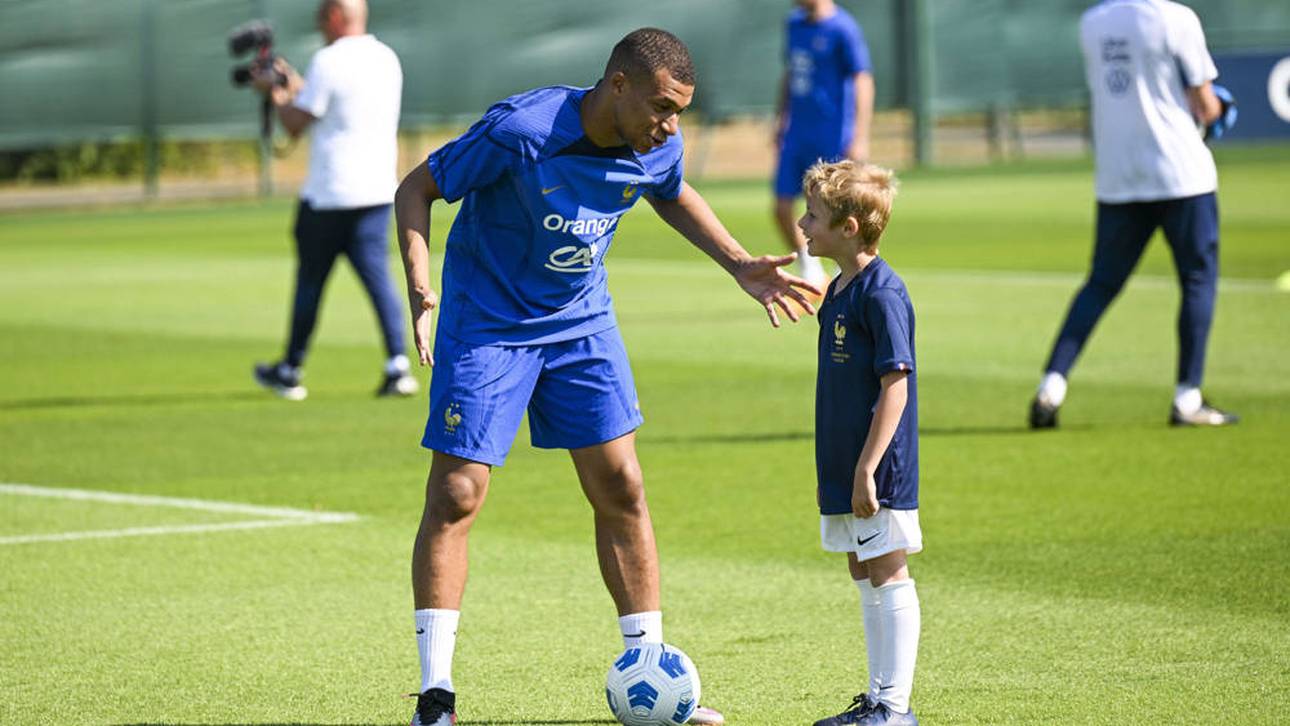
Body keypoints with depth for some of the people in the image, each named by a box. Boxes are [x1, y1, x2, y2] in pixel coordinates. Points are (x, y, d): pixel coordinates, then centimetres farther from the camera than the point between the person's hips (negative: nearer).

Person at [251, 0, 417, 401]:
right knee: (378, 275, 0)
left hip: (328, 195, -5)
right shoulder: (387, 59, 10)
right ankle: (398, 365, -17)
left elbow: (295, 124, -9)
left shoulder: (328, 62, -13)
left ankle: (290, 372, 20)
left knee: (310, 280, 8)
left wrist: (274, 90, 7)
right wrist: (295, 85, 27)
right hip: (378, 190, 5)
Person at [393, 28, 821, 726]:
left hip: (581, 322, 5)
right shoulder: (520, 132, -27)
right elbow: (417, 188, -16)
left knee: (620, 489, 3)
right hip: (487, 322, -5)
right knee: (455, 496, -9)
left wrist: (741, 267, 7)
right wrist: (419, 286, -29)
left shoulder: (657, 149, -9)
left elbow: (673, 196, 16)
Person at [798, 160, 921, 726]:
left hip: (879, 473, -9)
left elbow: (895, 384, -20)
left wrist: (867, 468, -22)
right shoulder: (839, 290, 12)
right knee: (864, 575, 13)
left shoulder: (882, 293, -17)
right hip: (843, 469, 9)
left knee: (887, 576, -4)